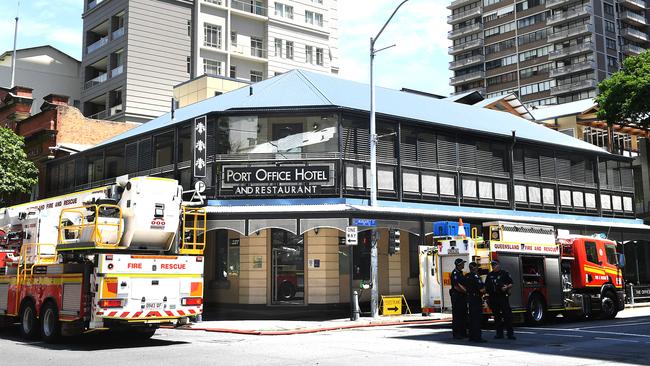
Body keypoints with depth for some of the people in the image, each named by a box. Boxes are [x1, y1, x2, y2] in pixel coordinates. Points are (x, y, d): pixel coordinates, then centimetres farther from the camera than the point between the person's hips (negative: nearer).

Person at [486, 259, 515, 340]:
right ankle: (499, 333, 12)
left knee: (507, 315, -8)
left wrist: (507, 287, -17)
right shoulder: (489, 275, 15)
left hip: (503, 297, -4)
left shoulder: (504, 273, 3)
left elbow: (511, 284, 1)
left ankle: (510, 333, -7)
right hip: (493, 298, 4)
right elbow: (486, 286, 22)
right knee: (497, 316, 6)